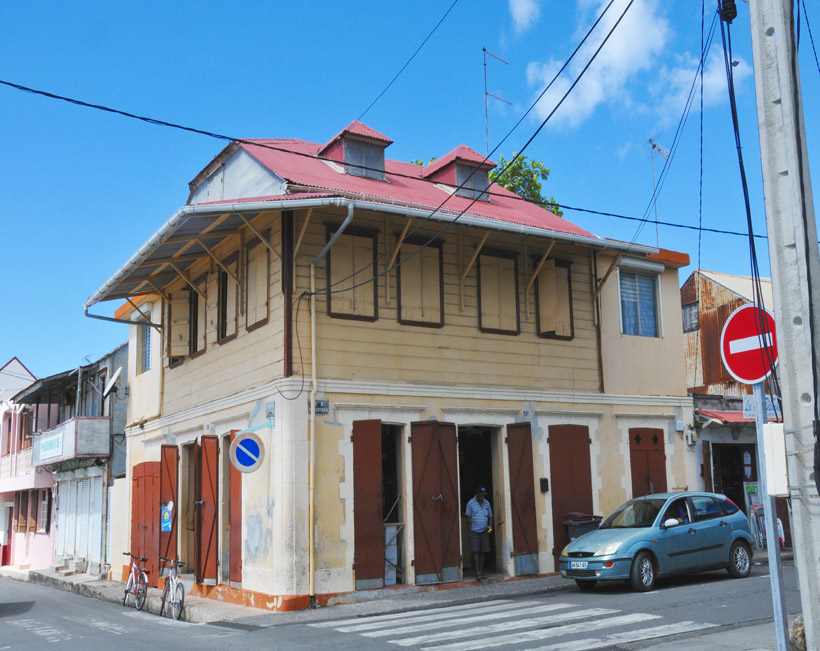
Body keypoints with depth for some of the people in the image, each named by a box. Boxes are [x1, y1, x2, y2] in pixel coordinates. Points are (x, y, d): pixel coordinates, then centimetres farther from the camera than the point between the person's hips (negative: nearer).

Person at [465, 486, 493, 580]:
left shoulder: (487, 503, 10)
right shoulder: (471, 503, -1)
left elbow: (490, 516, 18)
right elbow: (468, 517, -1)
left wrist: (490, 525, 1)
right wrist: (470, 529, -7)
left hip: (484, 531, 4)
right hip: (474, 531, -4)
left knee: (482, 552, 4)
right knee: (476, 551, -9)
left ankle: (481, 572, 10)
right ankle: (477, 572, -8)